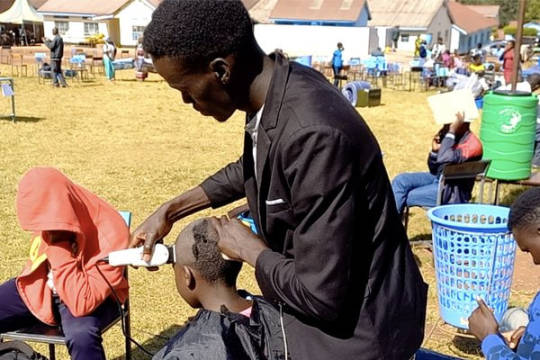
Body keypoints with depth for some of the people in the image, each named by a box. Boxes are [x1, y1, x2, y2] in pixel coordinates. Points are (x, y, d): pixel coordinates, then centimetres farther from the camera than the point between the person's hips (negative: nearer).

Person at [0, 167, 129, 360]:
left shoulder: (109, 235, -31)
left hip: (92, 297, -6)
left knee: (81, 336, -39)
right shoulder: (51, 217, -12)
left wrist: (59, 247, -34)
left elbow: (82, 304, -36)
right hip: (42, 287, 6)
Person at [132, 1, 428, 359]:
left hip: (356, 328, -8)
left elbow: (320, 295, -31)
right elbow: (252, 168, 16)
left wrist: (249, 249, -14)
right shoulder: (275, 89, -7)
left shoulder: (313, 135, -35)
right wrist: (171, 210, 15)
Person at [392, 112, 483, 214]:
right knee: (400, 180, -6)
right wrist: (435, 151, -6)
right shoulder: (447, 134, 5)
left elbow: (445, 160, -36)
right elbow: (434, 170, 12)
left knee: (403, 198, -16)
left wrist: (451, 132, -28)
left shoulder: (473, 144, -18)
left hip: (454, 191, -9)